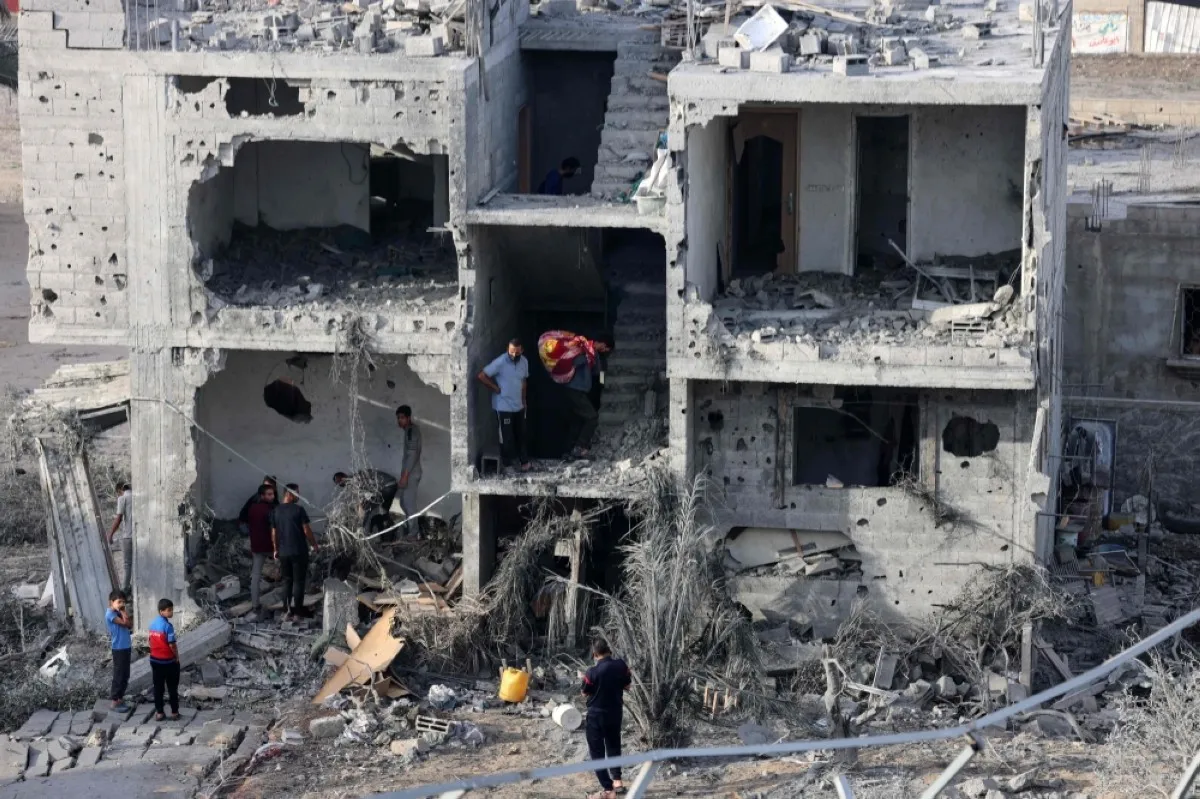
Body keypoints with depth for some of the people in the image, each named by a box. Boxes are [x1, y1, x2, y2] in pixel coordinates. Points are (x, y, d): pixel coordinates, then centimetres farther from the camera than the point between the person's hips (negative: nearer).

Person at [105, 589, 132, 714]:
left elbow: (130, 625, 4)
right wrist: (121, 613, -10)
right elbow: (124, 623, -22)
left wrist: (124, 613, -6)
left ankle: (119, 698, 23)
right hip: (118, 649, -9)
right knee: (119, 676, -4)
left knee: (125, 676, 14)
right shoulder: (110, 614, -15)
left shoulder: (119, 613, 10)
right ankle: (115, 702, 3)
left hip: (126, 647, 9)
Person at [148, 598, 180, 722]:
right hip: (168, 661, -6)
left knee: (158, 687, 11)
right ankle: (174, 712, 12)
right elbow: (172, 645, -20)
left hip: (155, 660, 6)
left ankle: (159, 713, 13)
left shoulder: (153, 624, 2)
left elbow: (151, 642, 8)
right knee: (172, 688, 6)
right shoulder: (168, 626, -20)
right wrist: (177, 657, -4)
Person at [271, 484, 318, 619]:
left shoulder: (275, 511, 2)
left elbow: (273, 533, 7)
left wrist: (276, 550, 17)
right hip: (299, 551, -4)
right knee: (299, 581, 2)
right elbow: (307, 530, -10)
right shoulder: (299, 510, -11)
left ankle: (287, 610, 11)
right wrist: (314, 545, 3)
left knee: (287, 581, 13)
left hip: (283, 552, 4)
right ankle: (297, 612, 1)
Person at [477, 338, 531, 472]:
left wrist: (523, 400, 13)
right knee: (506, 437, 2)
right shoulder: (500, 362, -19)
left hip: (519, 406, 6)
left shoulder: (524, 362, 1)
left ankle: (524, 461, 27)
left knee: (521, 435, 15)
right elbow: (482, 376, -18)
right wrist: (496, 389, -14)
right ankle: (508, 465, 13)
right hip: (503, 407, -6)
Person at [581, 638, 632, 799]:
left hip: (596, 715, -5)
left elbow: (585, 693, -7)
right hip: (615, 712, 5)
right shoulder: (621, 665, -9)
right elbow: (627, 686, 4)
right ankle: (617, 780, 32)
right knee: (613, 746, 26)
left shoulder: (593, 672, -21)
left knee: (597, 752, 3)